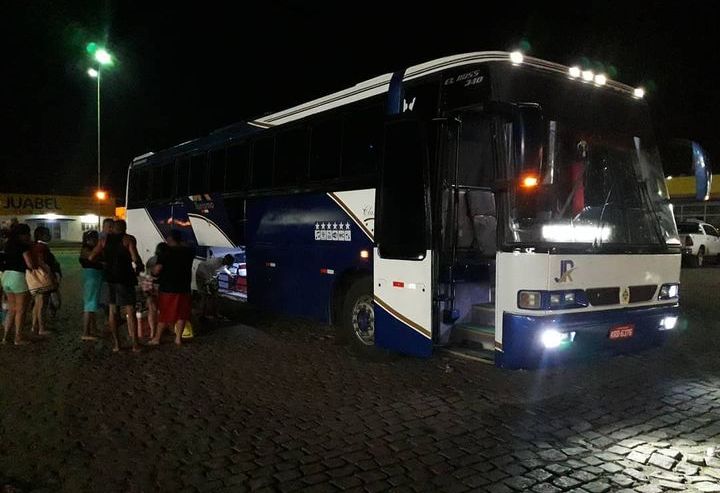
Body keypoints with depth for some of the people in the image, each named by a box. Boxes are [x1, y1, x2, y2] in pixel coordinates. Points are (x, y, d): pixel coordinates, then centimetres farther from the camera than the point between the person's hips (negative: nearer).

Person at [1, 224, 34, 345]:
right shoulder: (23, 246, -11)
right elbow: (30, 264, -17)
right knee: (20, 310, 2)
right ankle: (18, 338, 5)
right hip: (18, 277, -7)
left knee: (11, 310, 16)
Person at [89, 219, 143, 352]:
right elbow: (135, 258, -19)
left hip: (110, 277, 4)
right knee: (130, 311, -2)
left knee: (113, 310, 13)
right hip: (125, 278, -4)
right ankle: (135, 344, -4)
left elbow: (91, 258, 5)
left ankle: (116, 343, 16)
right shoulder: (128, 239, -6)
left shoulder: (104, 240, 8)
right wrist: (139, 268, -1)